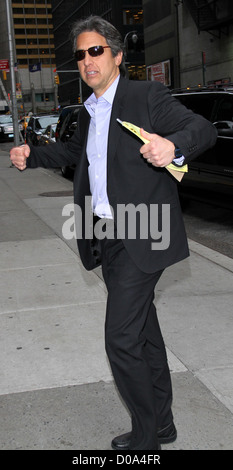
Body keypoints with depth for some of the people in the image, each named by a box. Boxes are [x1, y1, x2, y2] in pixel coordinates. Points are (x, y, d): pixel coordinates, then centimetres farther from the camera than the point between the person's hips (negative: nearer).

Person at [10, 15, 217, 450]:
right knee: (143, 330, 17)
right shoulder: (88, 112, 15)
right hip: (108, 240, 8)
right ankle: (161, 423, 33)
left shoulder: (147, 96, -8)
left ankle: (144, 438, 13)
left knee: (121, 338, -7)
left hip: (140, 238, -8)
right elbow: (75, 150, 33)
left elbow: (204, 128, -16)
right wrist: (32, 156, 19)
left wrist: (173, 145, -38)